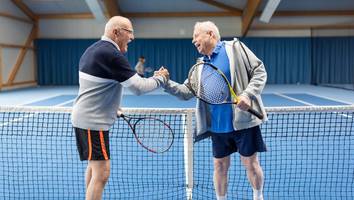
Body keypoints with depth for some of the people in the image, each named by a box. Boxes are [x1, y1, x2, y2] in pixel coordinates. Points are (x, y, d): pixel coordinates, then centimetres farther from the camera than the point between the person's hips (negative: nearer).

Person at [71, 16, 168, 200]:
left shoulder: (93, 49, 11)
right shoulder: (111, 55, -20)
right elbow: (139, 87, -21)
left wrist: (111, 105, 21)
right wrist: (160, 78, -4)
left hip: (84, 117, 11)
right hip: (93, 122, -11)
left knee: (94, 166, 22)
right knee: (101, 173, -8)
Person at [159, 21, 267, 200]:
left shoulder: (234, 47, -4)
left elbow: (259, 71, -6)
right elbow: (187, 92, 7)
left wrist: (248, 94, -20)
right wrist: (167, 83, -8)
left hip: (243, 120, -5)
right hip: (218, 126, 5)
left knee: (250, 163, 7)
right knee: (220, 165, 12)